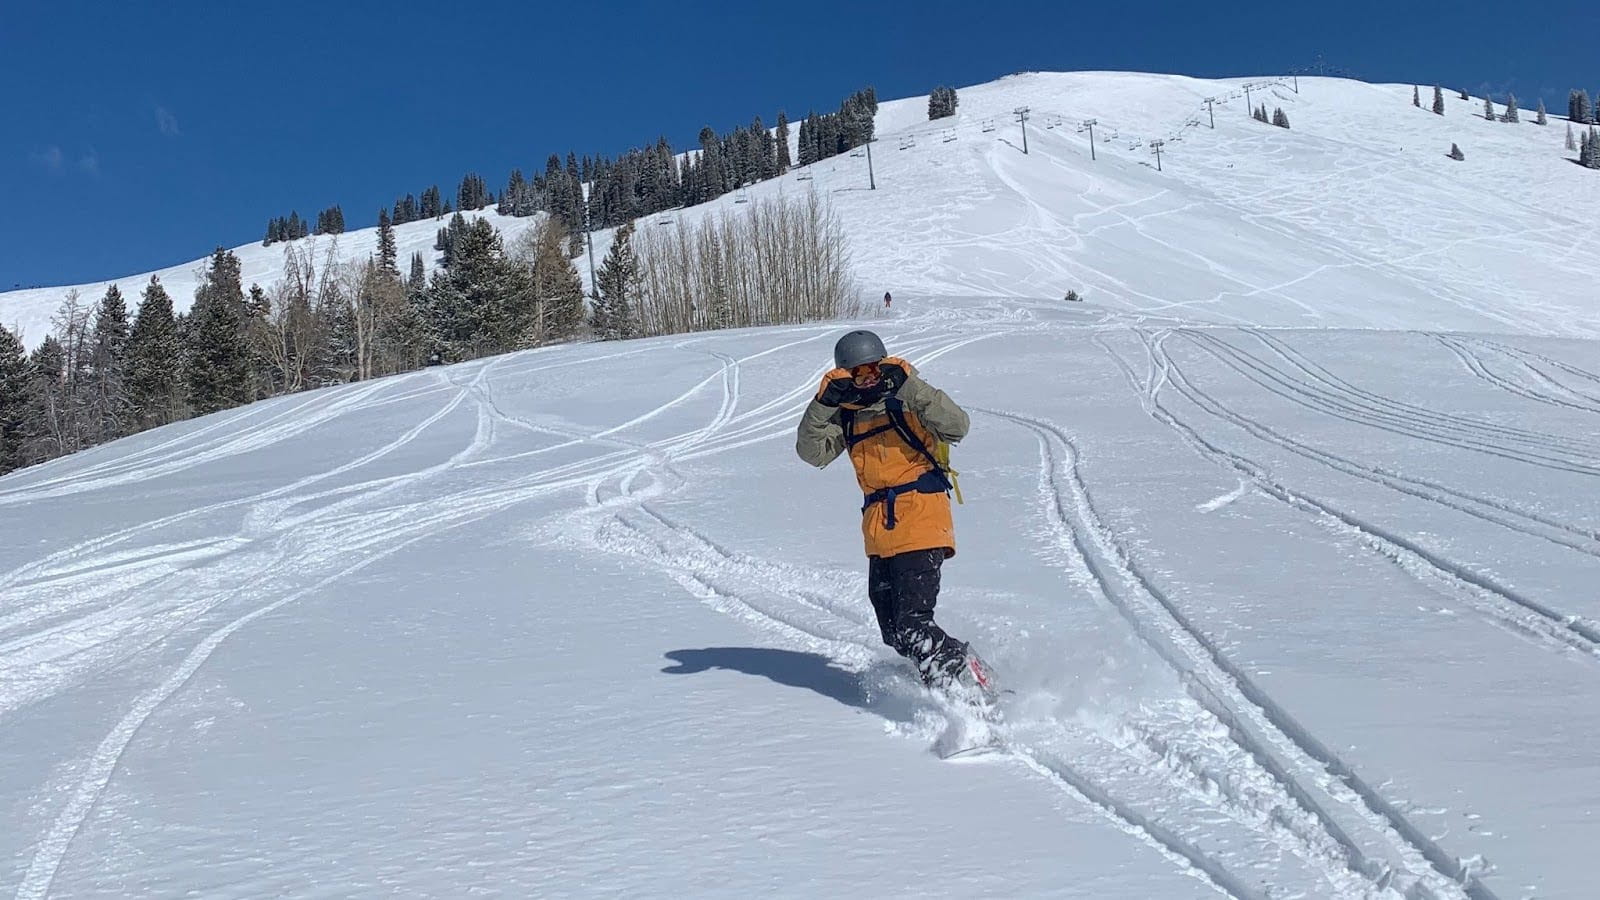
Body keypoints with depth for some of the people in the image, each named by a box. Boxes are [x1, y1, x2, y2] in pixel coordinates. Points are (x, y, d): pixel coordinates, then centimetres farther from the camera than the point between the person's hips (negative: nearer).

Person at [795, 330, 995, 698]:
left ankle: (976, 683, -6)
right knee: (895, 636, 11)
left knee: (912, 628, -17)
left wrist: (910, 385, -24)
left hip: (921, 522, -7)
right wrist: (825, 402, -14)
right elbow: (811, 451, -2)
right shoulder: (844, 416, 12)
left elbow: (957, 426, -19)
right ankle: (941, 681, 26)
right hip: (879, 534, 7)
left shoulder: (907, 403, -4)